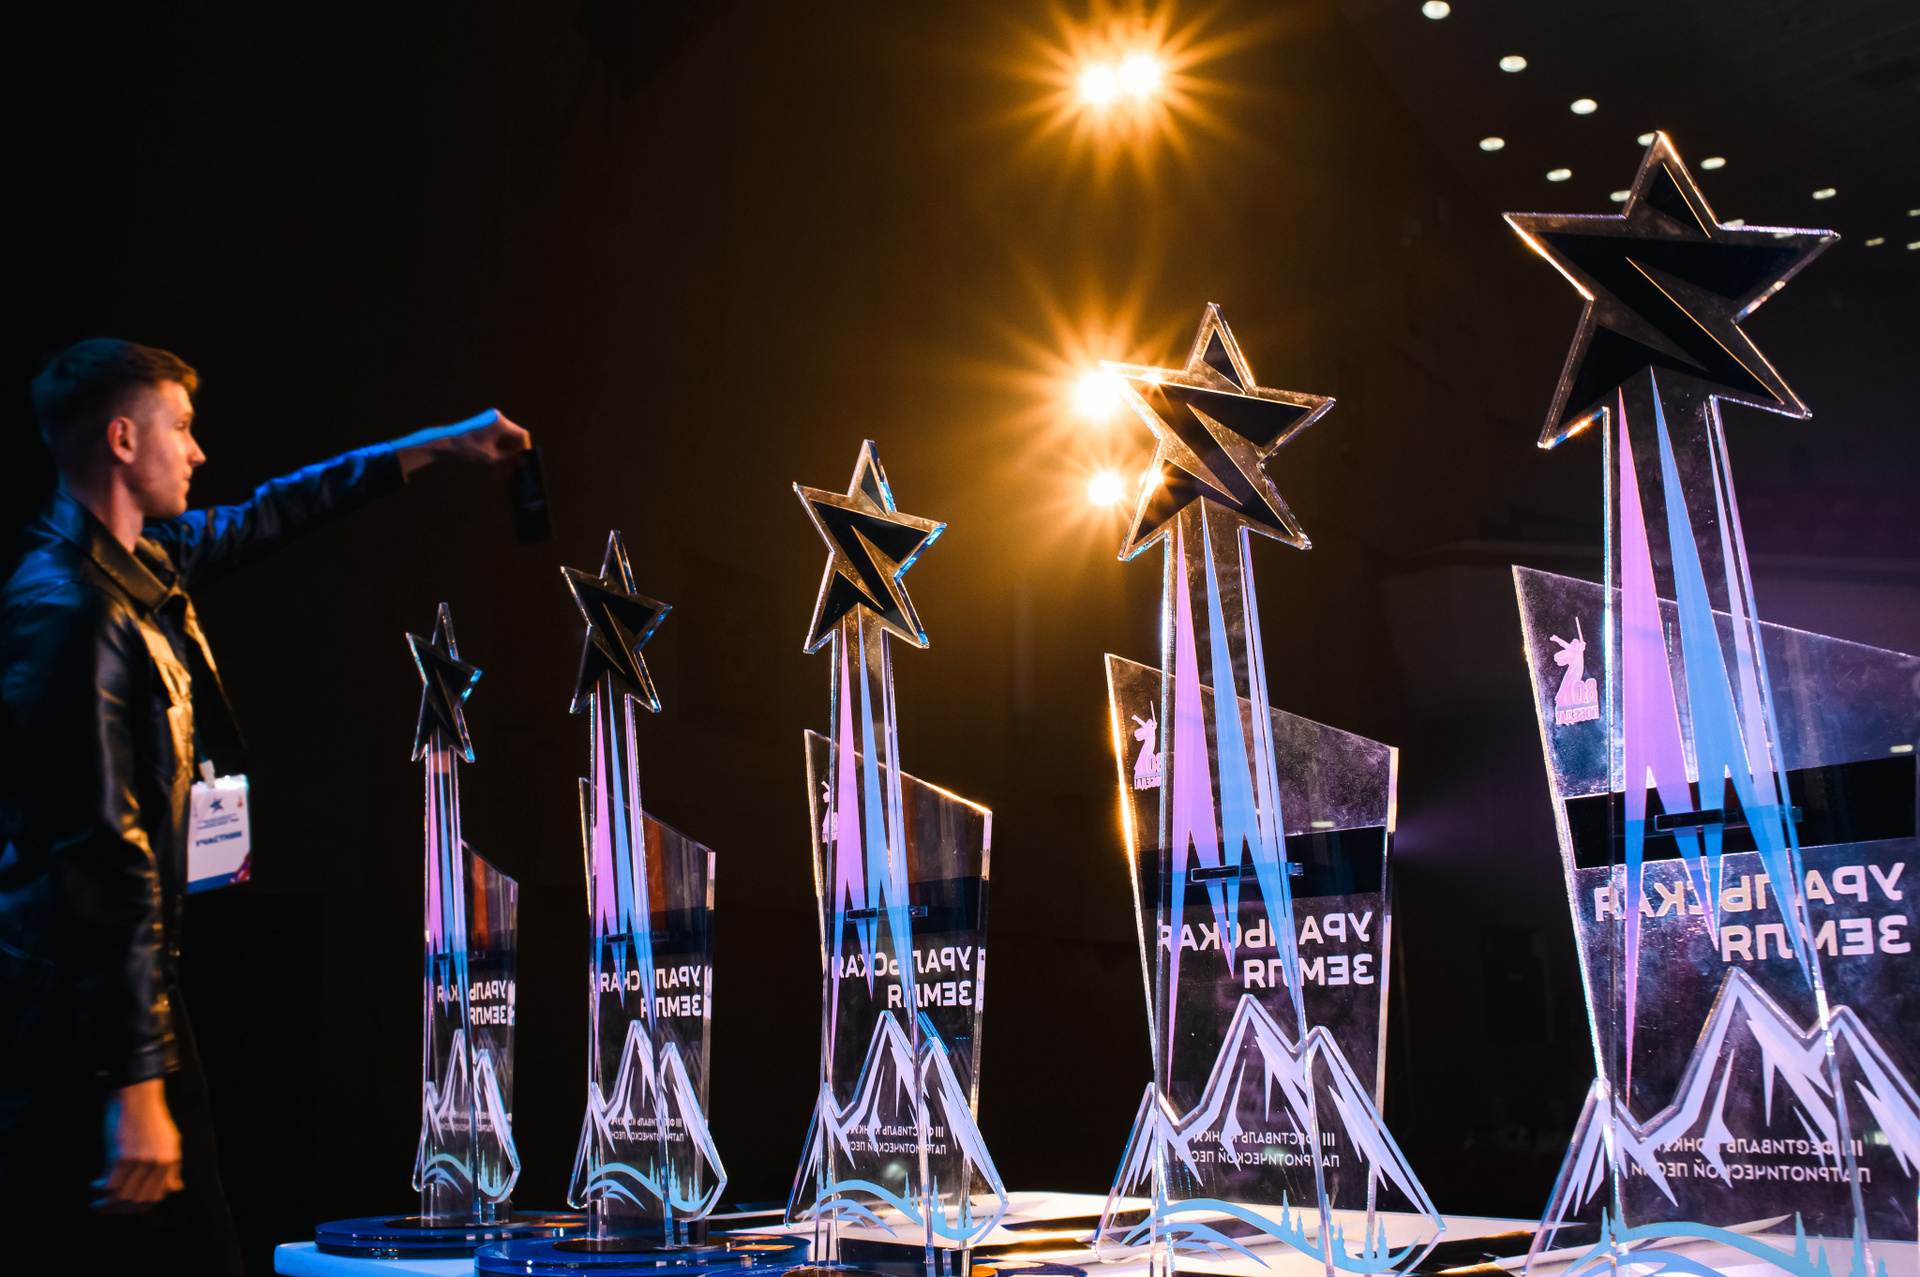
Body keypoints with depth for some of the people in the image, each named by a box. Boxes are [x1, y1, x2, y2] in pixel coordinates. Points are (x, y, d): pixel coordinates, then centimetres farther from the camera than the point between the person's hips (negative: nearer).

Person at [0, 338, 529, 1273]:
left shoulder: (140, 562, 8)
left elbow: (263, 520, 27)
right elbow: (101, 861, -24)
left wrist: (432, 447, 32)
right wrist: (135, 1086, -23)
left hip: (130, 980, 10)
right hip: (78, 1017, -10)